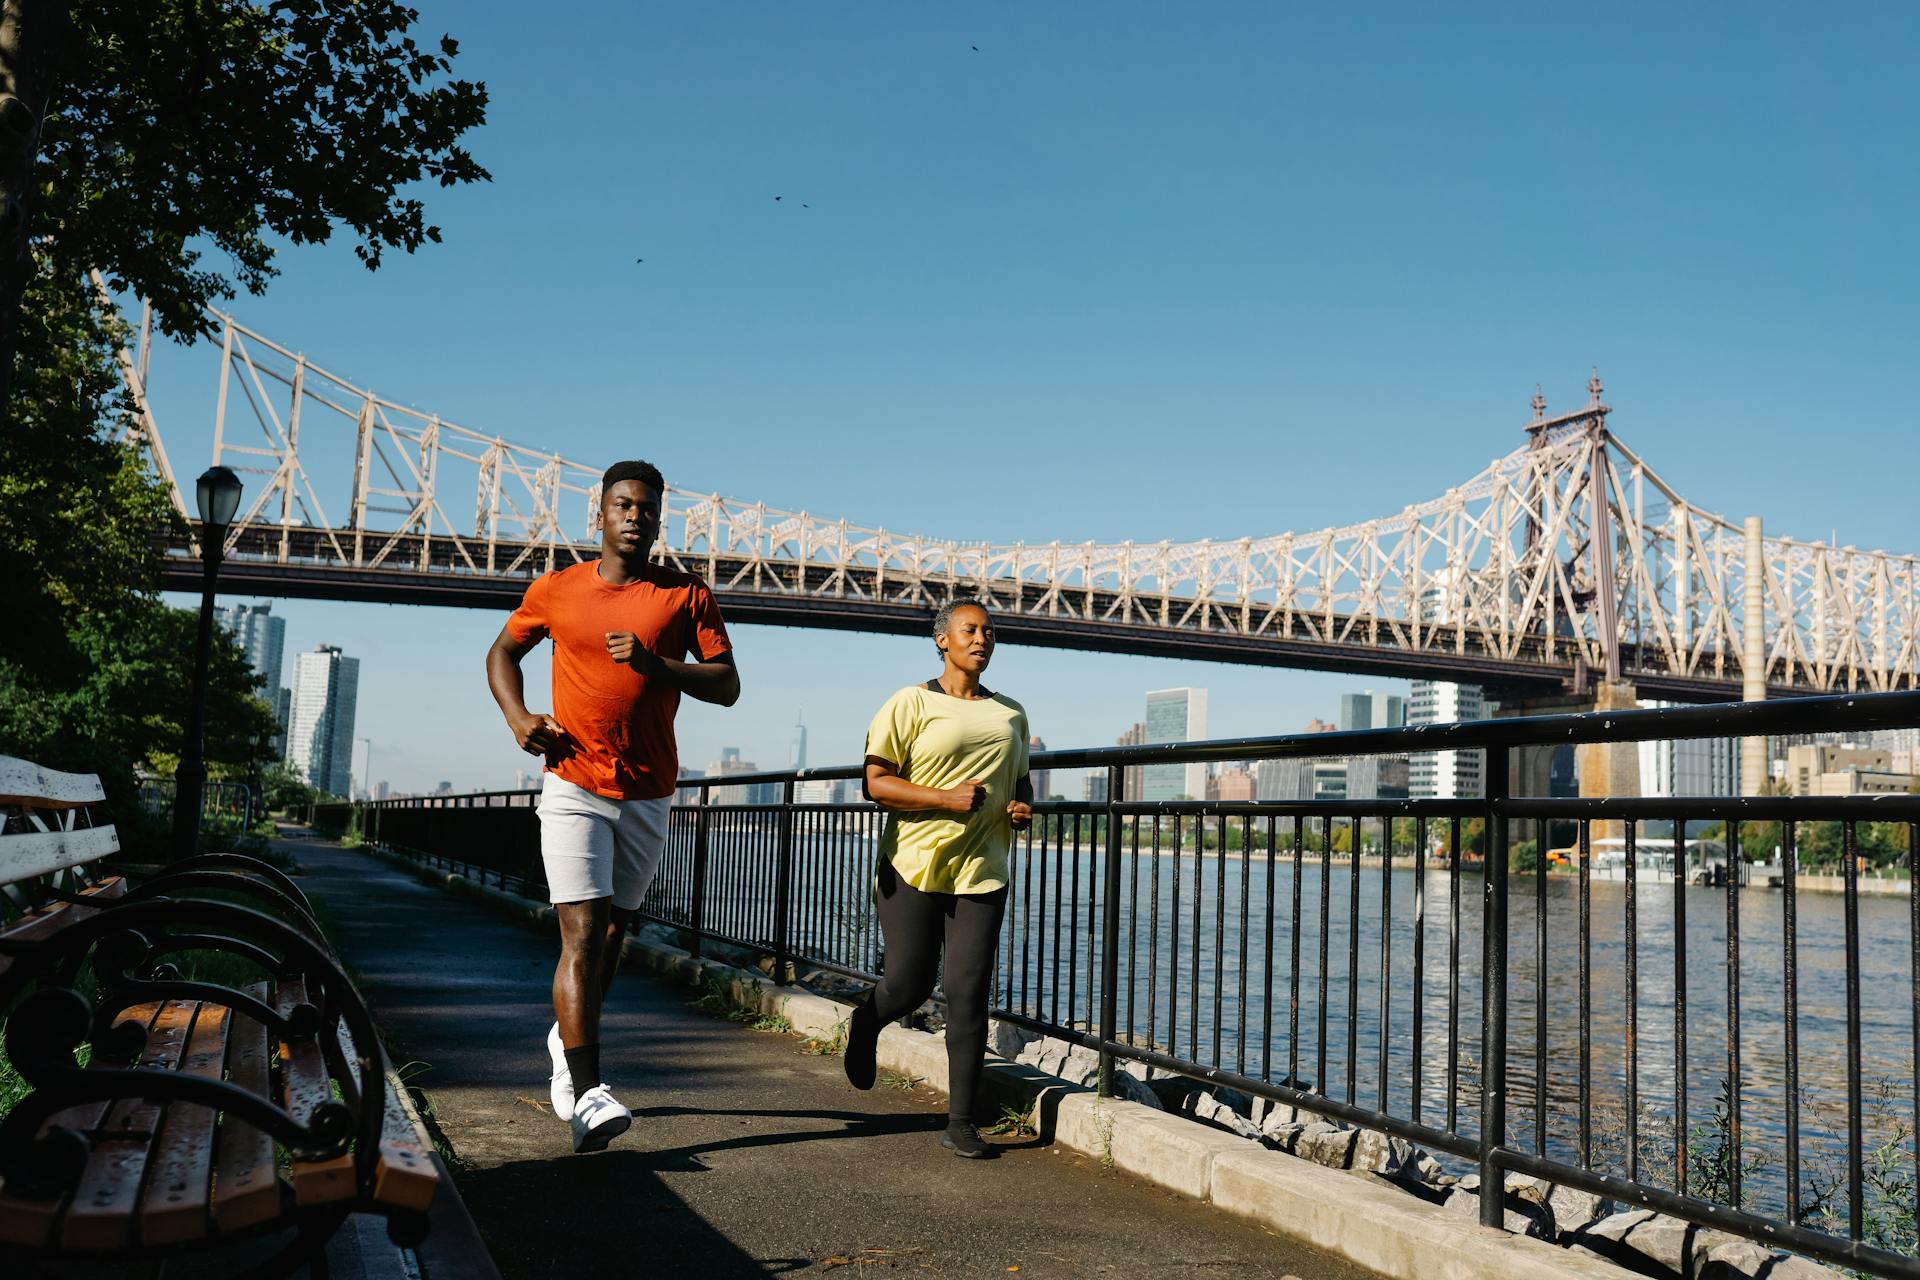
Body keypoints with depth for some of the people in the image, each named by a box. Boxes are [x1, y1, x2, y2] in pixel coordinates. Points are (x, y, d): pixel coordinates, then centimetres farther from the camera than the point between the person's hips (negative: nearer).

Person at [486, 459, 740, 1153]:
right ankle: (587, 1094, -16)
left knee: (613, 931, 15)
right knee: (582, 933, -13)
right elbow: (502, 651, 19)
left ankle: (567, 1039, 39)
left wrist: (655, 662, -19)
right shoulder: (556, 590, 4)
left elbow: (727, 685, -4)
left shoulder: (688, 596, 1)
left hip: (648, 795, 2)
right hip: (574, 788, -2)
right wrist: (517, 715, 0)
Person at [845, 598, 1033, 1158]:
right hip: (914, 865, -3)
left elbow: (1020, 780, 28)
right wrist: (947, 798, -18)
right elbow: (876, 783, -7)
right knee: (909, 984, 3)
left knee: (968, 995, -3)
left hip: (982, 872, 3)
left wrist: (1023, 806, 5)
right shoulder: (911, 703, -1)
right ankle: (865, 1026, 40)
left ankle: (961, 1123, 6)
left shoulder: (1011, 713, 15)